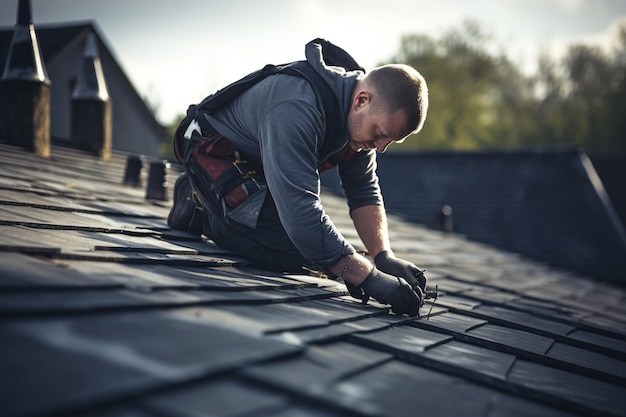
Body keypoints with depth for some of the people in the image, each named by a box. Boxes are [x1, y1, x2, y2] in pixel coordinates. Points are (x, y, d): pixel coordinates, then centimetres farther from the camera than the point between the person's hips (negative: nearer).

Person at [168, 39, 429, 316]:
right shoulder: (297, 108, -40)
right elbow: (301, 210, -45)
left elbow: (364, 192, -5)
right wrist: (369, 278, -44)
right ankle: (198, 209, 0)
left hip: (255, 168, 9)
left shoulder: (362, 117, -12)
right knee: (287, 254, -23)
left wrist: (384, 257, -21)